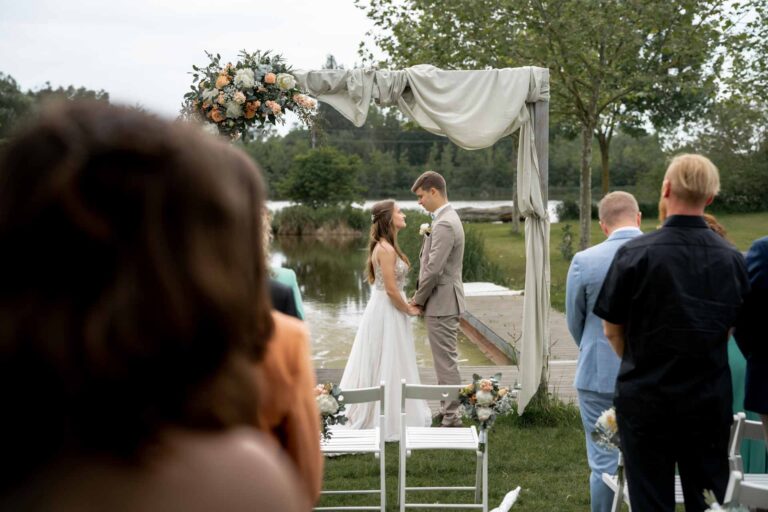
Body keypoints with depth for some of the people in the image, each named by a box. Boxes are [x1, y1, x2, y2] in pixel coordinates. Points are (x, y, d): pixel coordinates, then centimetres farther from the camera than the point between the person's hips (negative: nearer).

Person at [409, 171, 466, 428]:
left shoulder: (444, 225, -19)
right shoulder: (447, 218, 14)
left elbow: (433, 269, -22)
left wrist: (418, 298, -9)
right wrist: (421, 297, 13)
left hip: (441, 302, -10)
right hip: (443, 301, 10)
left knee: (446, 361, -5)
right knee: (445, 360, 17)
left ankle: (451, 418, 1)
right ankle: (447, 410, 26)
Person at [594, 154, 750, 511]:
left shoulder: (634, 253, -14)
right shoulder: (732, 259, -4)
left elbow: (612, 330, -5)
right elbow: (729, 329, 7)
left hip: (645, 398, -2)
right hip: (710, 399, 3)